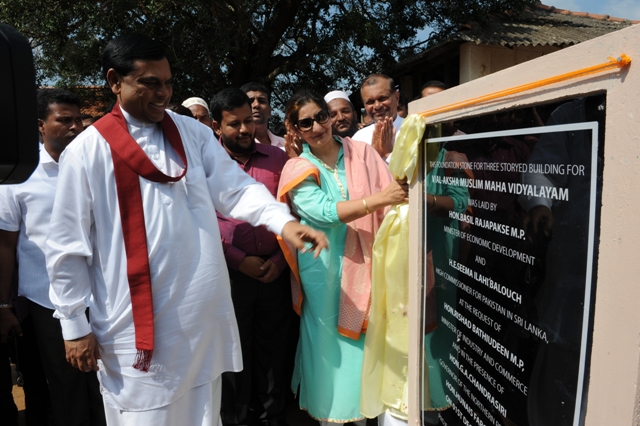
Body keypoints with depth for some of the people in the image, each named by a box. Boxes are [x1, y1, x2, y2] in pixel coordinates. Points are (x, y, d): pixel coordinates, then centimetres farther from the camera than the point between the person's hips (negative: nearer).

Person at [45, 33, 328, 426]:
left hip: (204, 315, 4)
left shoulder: (193, 133, 4)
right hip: (134, 323, -3)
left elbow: (235, 187, -5)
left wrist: (283, 221, -23)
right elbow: (67, 247, -3)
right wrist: (74, 326, -2)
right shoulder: (88, 150, -7)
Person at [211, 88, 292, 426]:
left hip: (276, 273, 2)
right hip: (230, 275, -1)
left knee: (272, 350, 14)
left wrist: (281, 258, -4)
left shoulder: (277, 158, 6)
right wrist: (239, 260, -12)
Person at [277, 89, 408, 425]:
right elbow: (323, 213, -19)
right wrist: (377, 199, -30)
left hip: (365, 261, 2)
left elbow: (394, 197, -4)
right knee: (330, 338, 8)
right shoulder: (298, 170, -3)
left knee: (366, 336, 10)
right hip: (325, 269, -2)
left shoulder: (362, 152, 2)